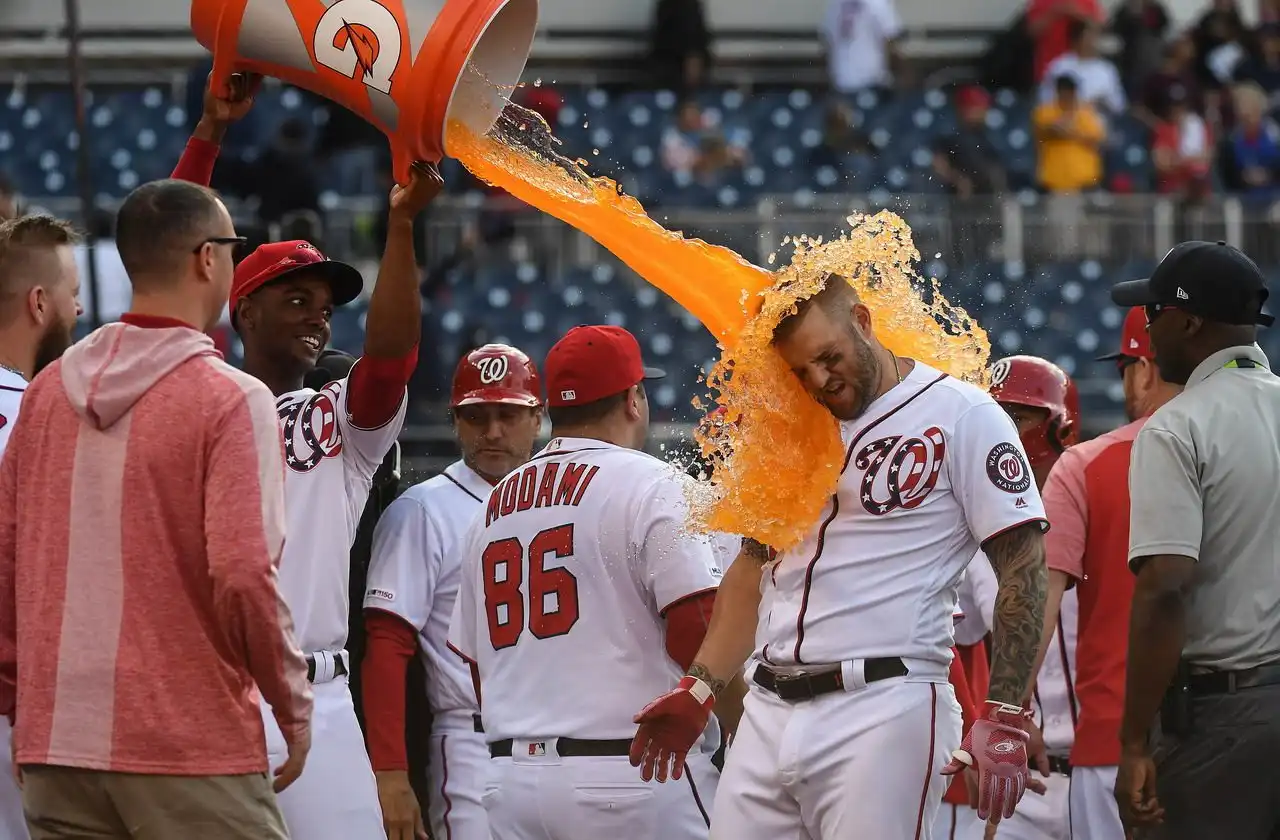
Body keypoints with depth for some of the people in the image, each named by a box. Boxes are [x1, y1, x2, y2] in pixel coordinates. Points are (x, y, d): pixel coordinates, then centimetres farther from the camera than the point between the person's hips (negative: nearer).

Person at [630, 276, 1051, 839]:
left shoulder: (960, 416, -3)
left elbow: (1022, 571, -6)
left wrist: (1003, 719, -15)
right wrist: (698, 689, 16)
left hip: (885, 708, -6)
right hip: (768, 717, 6)